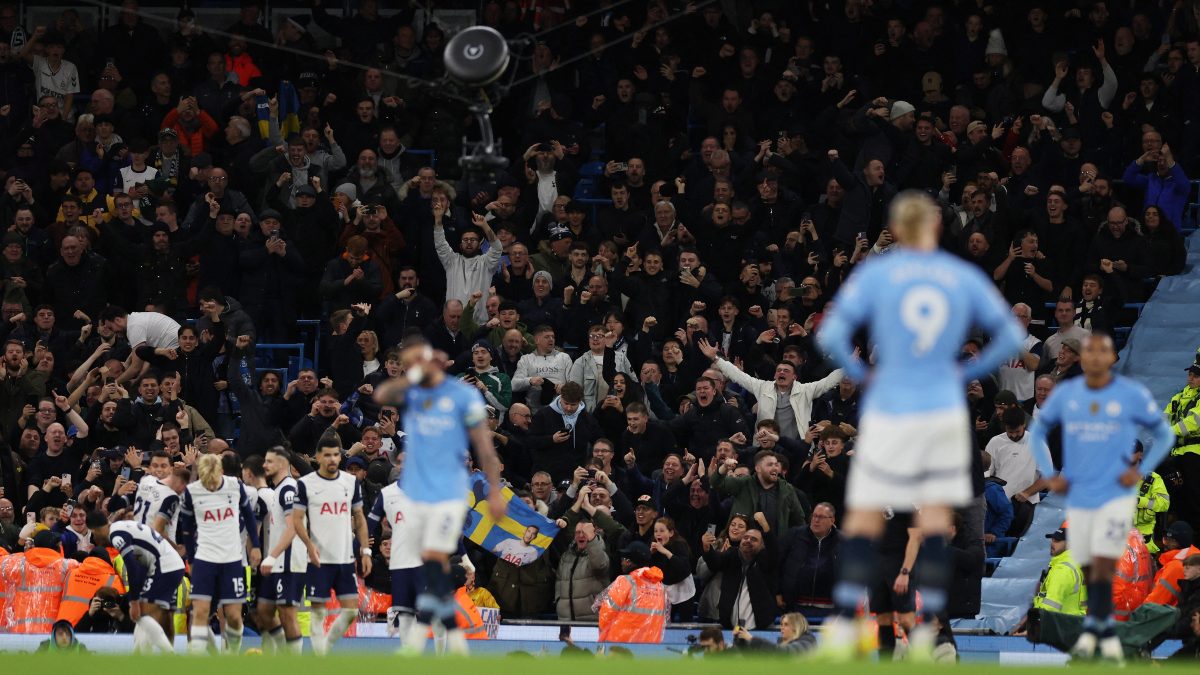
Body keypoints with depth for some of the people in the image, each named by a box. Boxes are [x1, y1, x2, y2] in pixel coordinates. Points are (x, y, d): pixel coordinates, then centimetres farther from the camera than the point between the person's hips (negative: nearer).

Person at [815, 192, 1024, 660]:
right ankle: (925, 634, 1)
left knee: (862, 524, 3)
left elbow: (831, 335, -9)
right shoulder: (965, 278, 5)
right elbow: (1010, 337, 6)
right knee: (935, 523, 5)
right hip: (945, 410, 2)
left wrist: (859, 373, 6)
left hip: (889, 413, -2)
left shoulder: (874, 273, -2)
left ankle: (844, 627, -2)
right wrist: (967, 373, 13)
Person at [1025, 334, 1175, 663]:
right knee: (1092, 571, 6)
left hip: (1116, 496, -3)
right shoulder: (1065, 394, 3)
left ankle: (1092, 630, -13)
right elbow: (1037, 431, 17)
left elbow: (1164, 435, 8)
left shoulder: (1133, 395, -4)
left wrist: (1140, 471, -4)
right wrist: (1049, 474, 7)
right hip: (1078, 497, 3)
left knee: (1102, 566, -16)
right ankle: (1108, 633, 18)